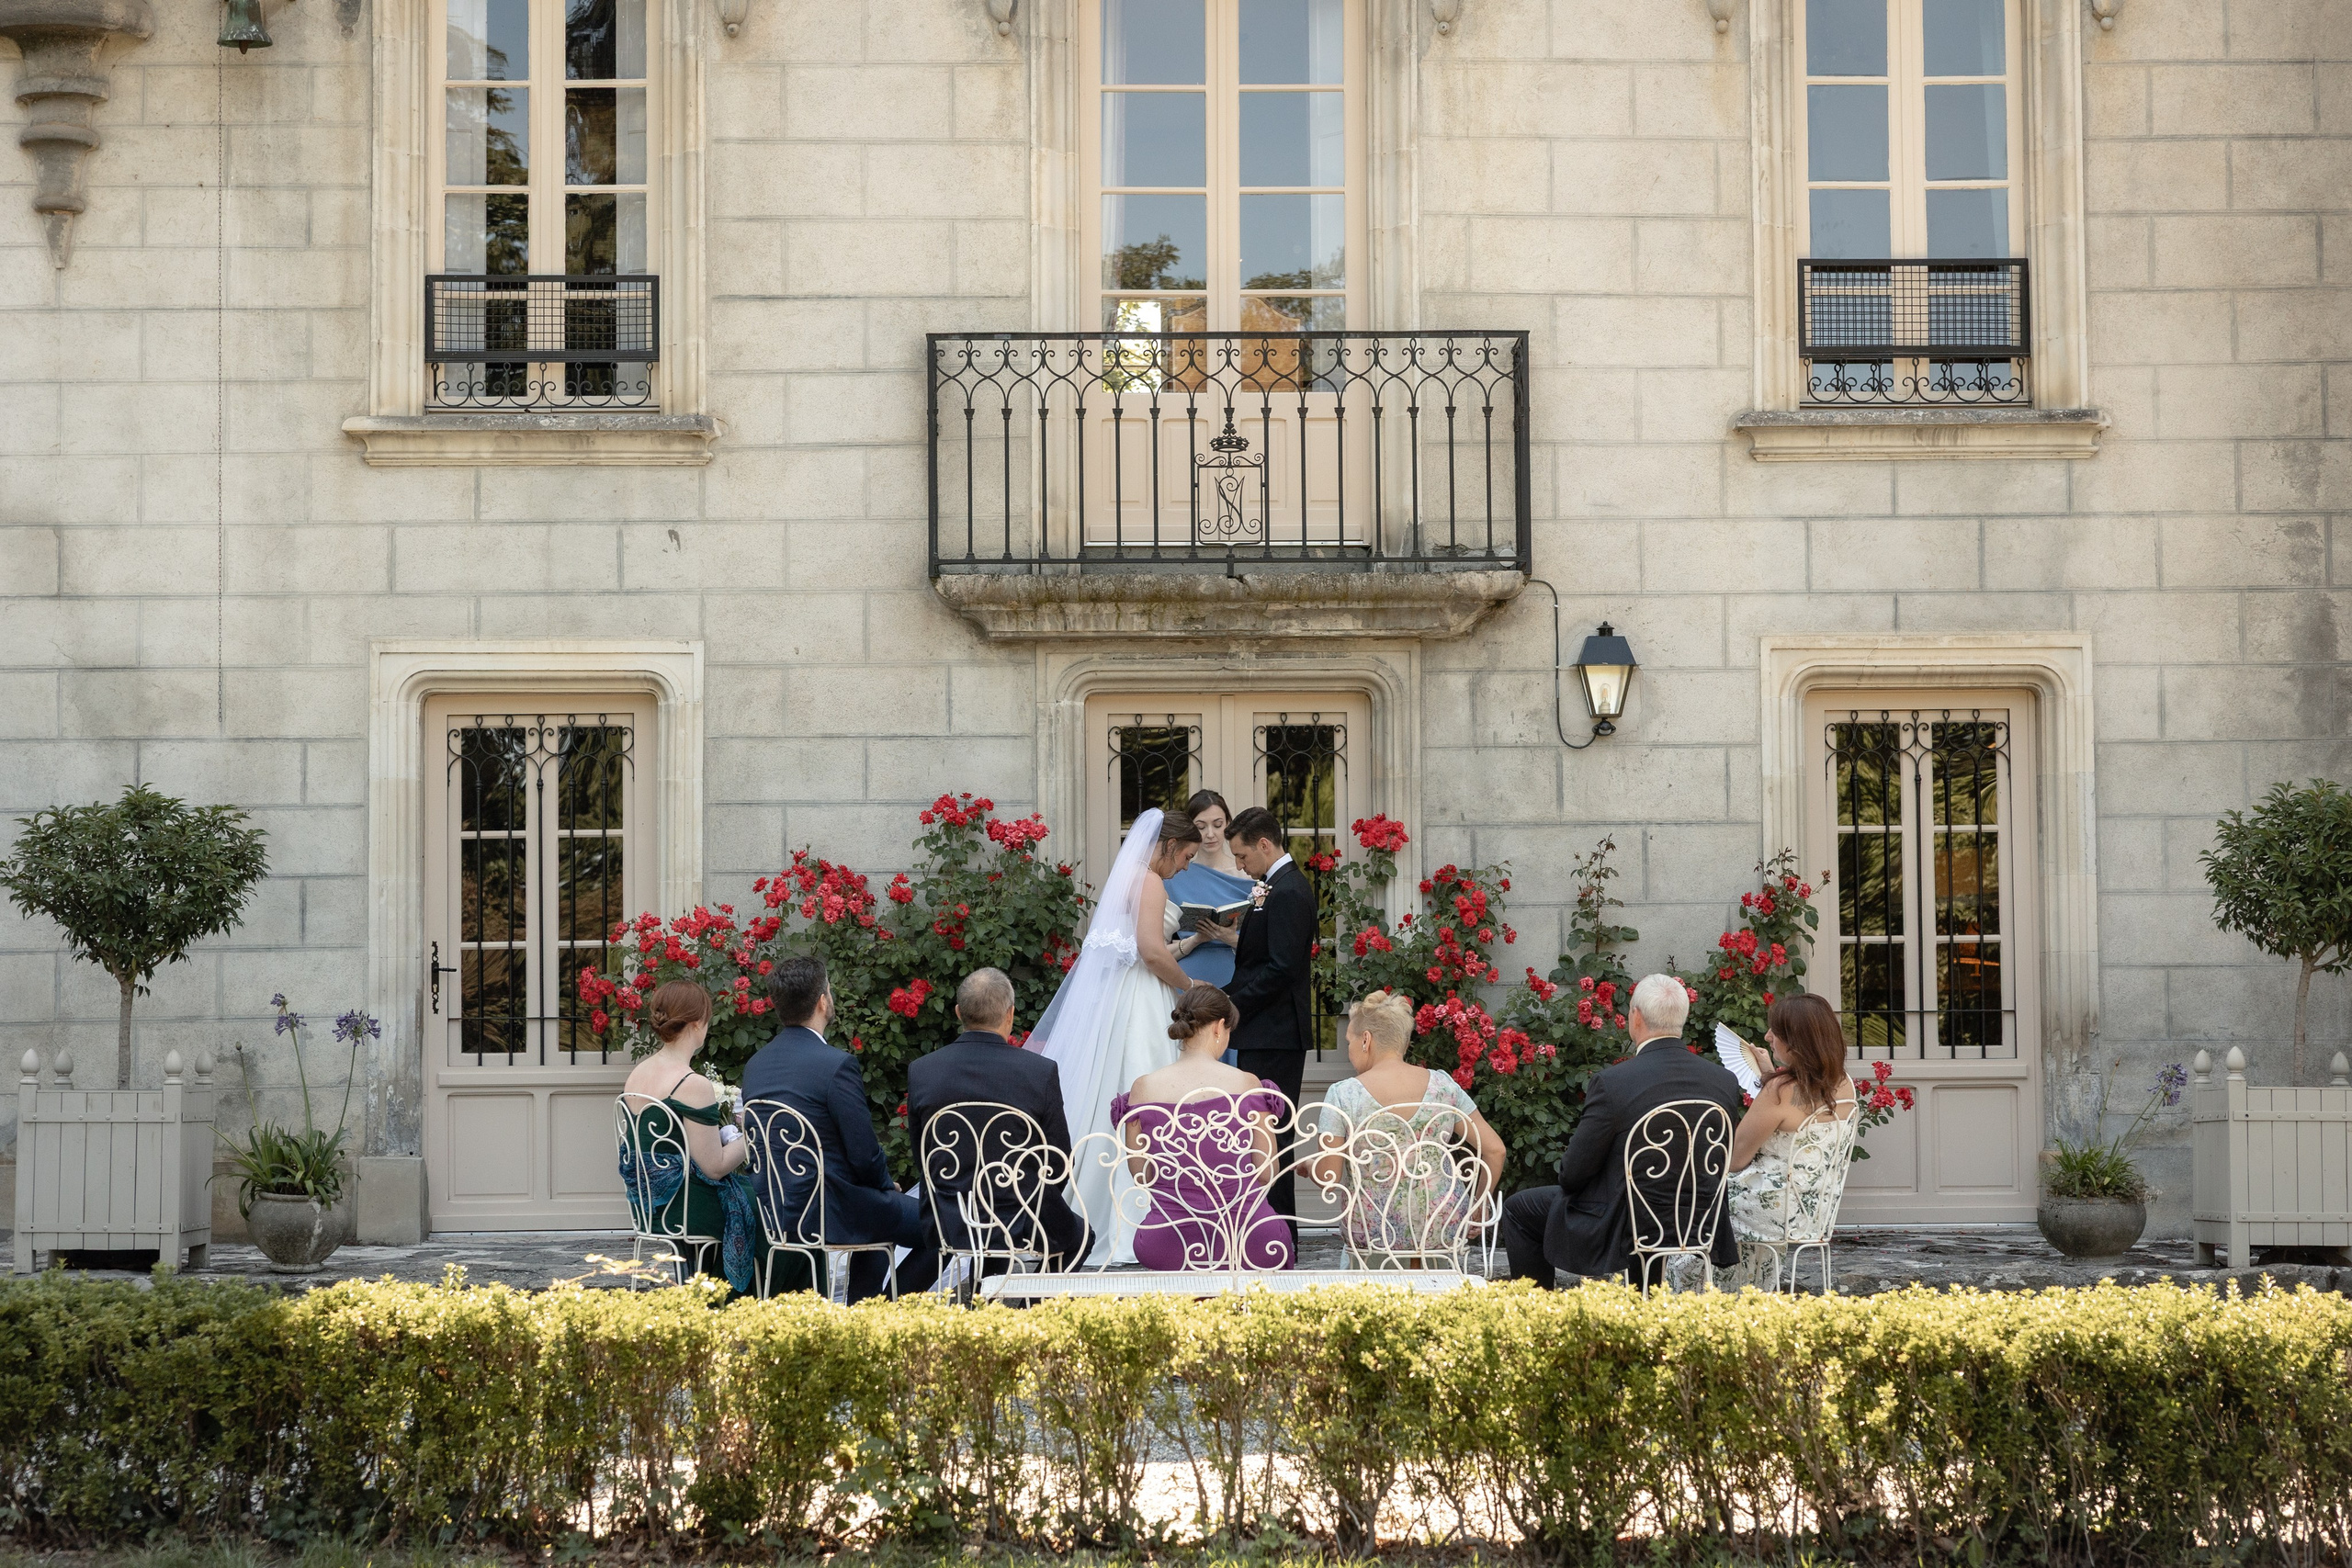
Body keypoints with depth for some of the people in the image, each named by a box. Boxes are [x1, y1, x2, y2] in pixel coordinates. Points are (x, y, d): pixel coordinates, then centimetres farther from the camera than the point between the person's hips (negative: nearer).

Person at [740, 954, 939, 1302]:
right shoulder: (837, 1065, -17)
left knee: (879, 1208, 34)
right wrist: (887, 1184, 8)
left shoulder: (756, 1064, 7)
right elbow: (864, 1154, -15)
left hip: (774, 1213, 9)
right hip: (826, 1214, -9)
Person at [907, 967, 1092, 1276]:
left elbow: (923, 1160, 3)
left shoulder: (920, 1071, -6)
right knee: (1079, 1233, 29)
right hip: (1023, 1226, -3)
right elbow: (1059, 1165, -5)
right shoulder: (1041, 1072, -13)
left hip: (949, 1227, 3)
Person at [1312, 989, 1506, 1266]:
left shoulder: (1343, 1095, -11)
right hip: (1444, 1231, 1)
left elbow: (1328, 1178, -11)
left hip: (1373, 1234, -1)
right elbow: (1494, 1150, -1)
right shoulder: (1443, 1086, -2)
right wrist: (1477, 1208, 14)